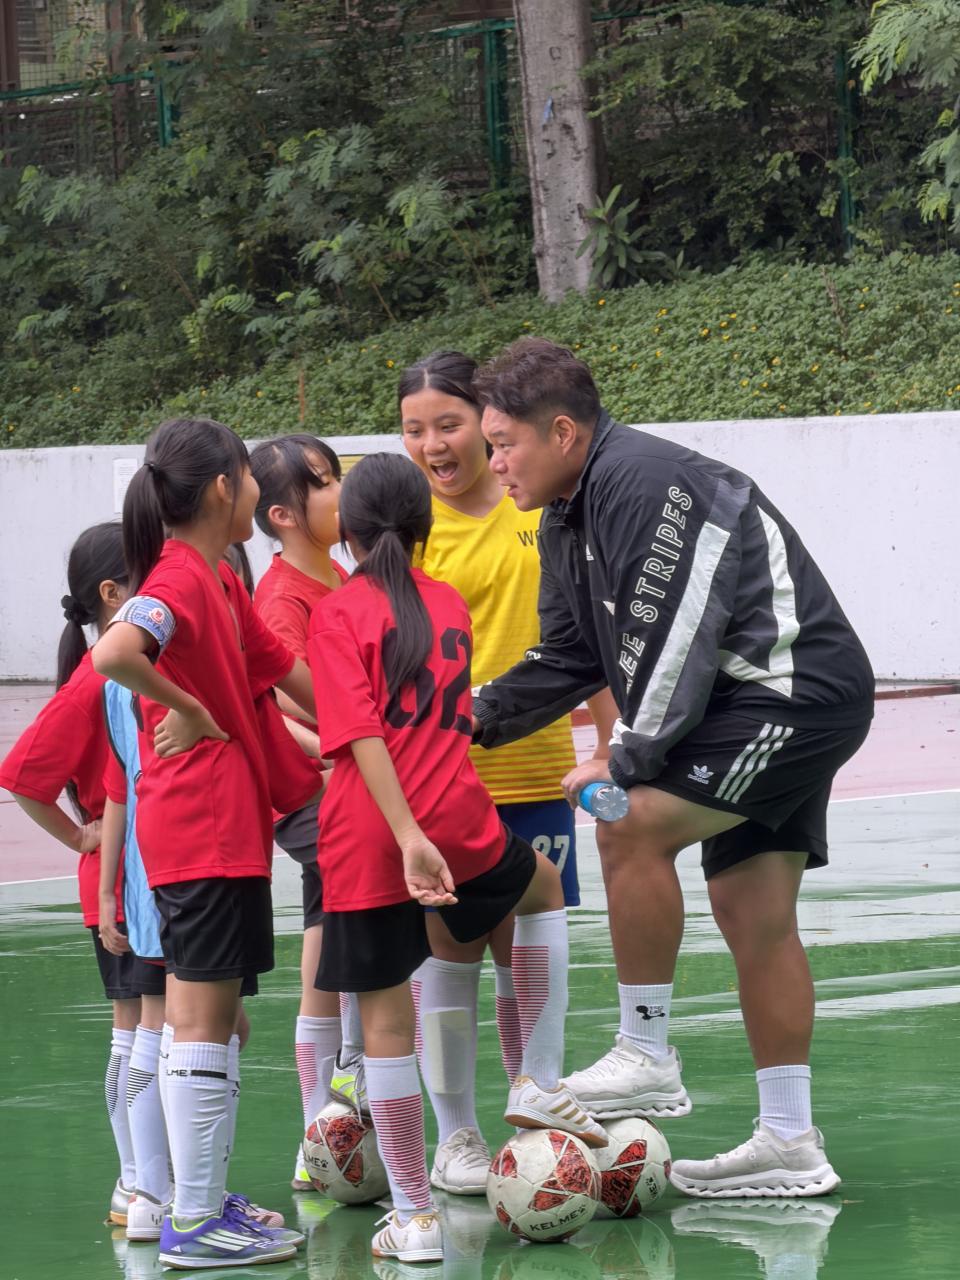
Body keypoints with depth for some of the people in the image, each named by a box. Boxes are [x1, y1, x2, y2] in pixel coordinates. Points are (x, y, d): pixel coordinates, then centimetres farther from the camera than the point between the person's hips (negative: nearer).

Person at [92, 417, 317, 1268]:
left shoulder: (220, 582, 14)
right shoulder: (182, 578, -16)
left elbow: (283, 670, 23)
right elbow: (114, 652, -34)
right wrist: (186, 709, -21)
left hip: (230, 824, 10)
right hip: (203, 831, -10)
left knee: (216, 1023, 14)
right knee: (202, 1025, -6)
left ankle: (206, 1205, 21)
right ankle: (193, 1223, -3)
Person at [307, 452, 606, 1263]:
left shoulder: (339, 614, -4)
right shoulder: (451, 607, 11)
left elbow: (364, 737, -15)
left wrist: (407, 835, -20)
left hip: (366, 836, -3)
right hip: (459, 823, 3)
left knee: (386, 1017, 3)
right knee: (544, 888, 33)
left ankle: (415, 1216, 5)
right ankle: (540, 1082, 29)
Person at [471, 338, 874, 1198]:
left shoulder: (641, 482, -20)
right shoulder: (567, 519, 13)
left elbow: (670, 636, -22)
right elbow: (568, 658, 19)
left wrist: (628, 761, -15)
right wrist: (475, 719, 8)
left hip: (796, 690, -10)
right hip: (769, 707, 10)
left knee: (632, 824, -19)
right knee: (753, 911, 8)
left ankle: (647, 1057, -10)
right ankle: (790, 1144, 12)